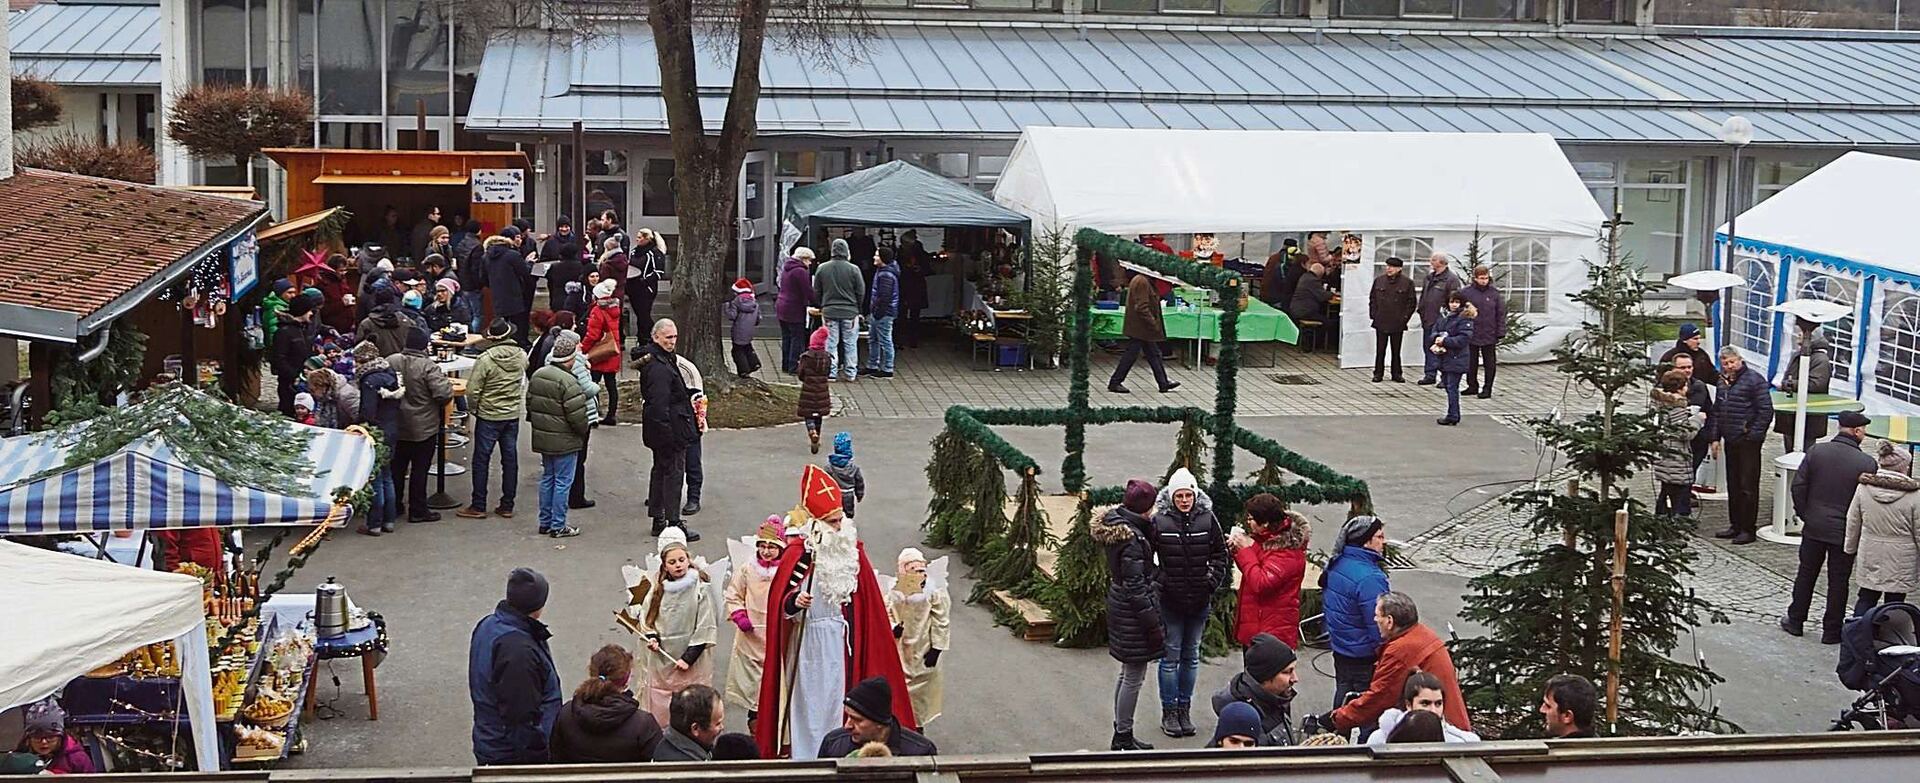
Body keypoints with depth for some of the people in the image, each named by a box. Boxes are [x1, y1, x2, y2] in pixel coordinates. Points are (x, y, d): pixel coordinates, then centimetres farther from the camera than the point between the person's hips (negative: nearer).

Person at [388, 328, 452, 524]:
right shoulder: (427, 367, -21)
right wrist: (446, 382, -4)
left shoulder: (390, 362, -6)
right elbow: (444, 393, -26)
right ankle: (418, 510, 8)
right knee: (419, 469, 4)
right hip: (423, 428, -5)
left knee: (397, 466, 18)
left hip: (397, 426, 5)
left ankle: (393, 505, 27)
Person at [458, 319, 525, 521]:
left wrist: (475, 407, 0)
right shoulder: (521, 356, -4)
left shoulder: (485, 359, -19)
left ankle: (478, 506, 7)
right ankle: (507, 506, 14)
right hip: (513, 414, 5)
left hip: (488, 416, -4)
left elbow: (472, 391, -16)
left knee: (481, 460, 4)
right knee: (510, 459, 10)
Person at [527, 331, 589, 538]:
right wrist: (583, 430, -1)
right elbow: (577, 414, -20)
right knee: (563, 482, 1)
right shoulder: (567, 382, -22)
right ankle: (558, 525, 5)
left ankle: (545, 522, 22)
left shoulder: (537, 375, 4)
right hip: (564, 441, -8)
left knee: (547, 478, 17)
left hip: (542, 437, 8)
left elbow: (530, 403, 13)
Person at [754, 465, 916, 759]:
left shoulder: (853, 552, 4)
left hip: (843, 639, 4)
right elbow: (782, 604, -11)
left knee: (838, 697, 8)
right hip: (811, 638, -4)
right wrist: (796, 603, -31)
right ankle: (807, 757, 8)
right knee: (811, 699, -1)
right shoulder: (799, 553, -11)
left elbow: (868, 602, 13)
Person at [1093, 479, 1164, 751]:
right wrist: (1152, 624, -18)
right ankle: (1124, 738, 9)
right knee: (1134, 676, 1)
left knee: (1128, 673, 20)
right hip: (1132, 609, -10)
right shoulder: (1131, 537, -24)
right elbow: (1135, 586, -23)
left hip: (1118, 604, 10)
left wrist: (1149, 524, 1)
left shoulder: (1116, 524, 4)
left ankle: (1121, 733, 29)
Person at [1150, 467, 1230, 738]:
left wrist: (1213, 581, -1)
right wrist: (1157, 582, -8)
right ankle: (1169, 712, 12)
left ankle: (1185, 709, 22)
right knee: (1171, 655, 2)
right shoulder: (1159, 522, -8)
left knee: (1191, 655, 12)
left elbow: (1220, 554, 9)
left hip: (1199, 601, 3)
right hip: (1170, 601, -3)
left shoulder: (1207, 520, -1)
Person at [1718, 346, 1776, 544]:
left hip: (1748, 441, -8)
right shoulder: (1723, 381, 13)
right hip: (1730, 440, 8)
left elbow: (1766, 411, -13)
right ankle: (1735, 525, 22)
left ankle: (1748, 529, 1)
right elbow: (1718, 410, 21)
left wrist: (1754, 434, -16)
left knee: (1748, 486, -4)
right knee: (1733, 485, 13)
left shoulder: (1754, 380, -10)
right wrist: (1717, 436, 13)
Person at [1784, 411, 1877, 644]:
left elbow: (1799, 485, -4)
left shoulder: (1816, 451, -6)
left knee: (1806, 574, 17)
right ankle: (1832, 631, 14)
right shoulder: (1867, 463, -14)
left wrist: (1803, 513, 7)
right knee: (1838, 581, 8)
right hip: (1845, 532, -3)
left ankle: (1795, 620, 26)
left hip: (1814, 528, 3)